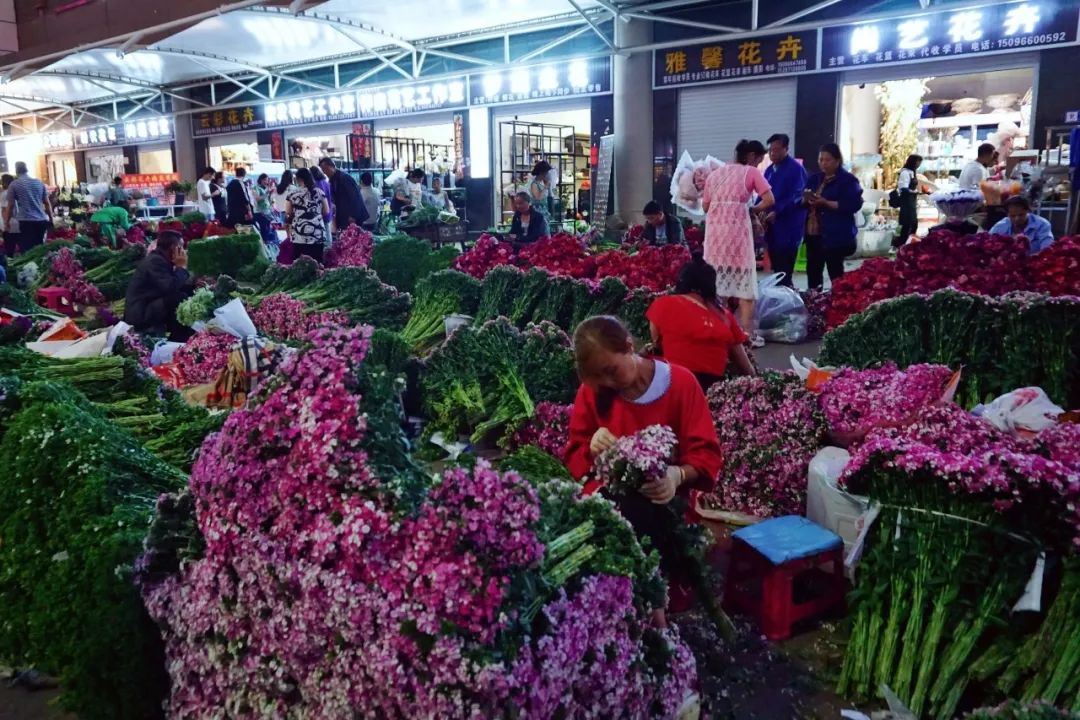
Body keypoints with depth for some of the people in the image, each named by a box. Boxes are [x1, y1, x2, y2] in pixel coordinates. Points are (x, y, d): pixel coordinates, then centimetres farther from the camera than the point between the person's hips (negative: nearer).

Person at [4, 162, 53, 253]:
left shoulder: (14, 184, 2)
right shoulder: (40, 183, 11)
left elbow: (10, 206, 2)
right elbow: (47, 203, 12)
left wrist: (6, 222, 11)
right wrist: (51, 219, 20)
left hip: (26, 222, -4)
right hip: (42, 220, 4)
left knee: (27, 249, -3)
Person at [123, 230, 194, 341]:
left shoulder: (159, 259, 13)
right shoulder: (156, 261, -16)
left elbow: (180, 287, 15)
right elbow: (170, 288, -28)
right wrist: (181, 267, -15)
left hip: (145, 309, 10)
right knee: (181, 298, -24)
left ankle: (176, 337, 7)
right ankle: (180, 340, -14)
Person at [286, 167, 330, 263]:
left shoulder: (293, 194, 3)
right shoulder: (319, 192, 6)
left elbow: (288, 212, 11)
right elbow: (326, 211, 9)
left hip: (299, 234, -1)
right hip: (318, 232, 1)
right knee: (317, 260, 2)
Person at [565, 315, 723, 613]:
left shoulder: (680, 382, -6)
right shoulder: (590, 391, 2)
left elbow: (707, 454, -7)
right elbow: (574, 458, 6)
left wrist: (678, 475, -29)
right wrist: (591, 451, -18)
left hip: (662, 500, -2)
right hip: (607, 499, 2)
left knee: (637, 513, -34)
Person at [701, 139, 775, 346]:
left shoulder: (715, 173, 20)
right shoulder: (751, 172, 6)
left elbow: (706, 206, 17)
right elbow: (769, 200, -3)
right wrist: (752, 210, 12)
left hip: (714, 228, 4)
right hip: (737, 227, -4)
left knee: (716, 279, 10)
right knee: (744, 281, 1)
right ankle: (747, 333, 0)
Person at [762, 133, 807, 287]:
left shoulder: (796, 169, -8)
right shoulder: (769, 170, 15)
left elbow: (796, 197, -16)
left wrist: (777, 212, -24)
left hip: (789, 225, -7)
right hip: (772, 224, 7)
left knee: (785, 267, -7)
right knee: (775, 264, 11)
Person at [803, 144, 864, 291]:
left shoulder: (848, 180, -5)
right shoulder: (814, 178, 15)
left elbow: (853, 205, -15)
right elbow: (802, 202, 17)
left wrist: (826, 203, -21)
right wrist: (805, 200, -7)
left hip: (836, 234, -6)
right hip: (814, 232, 6)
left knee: (835, 272, -4)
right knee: (813, 270, 10)